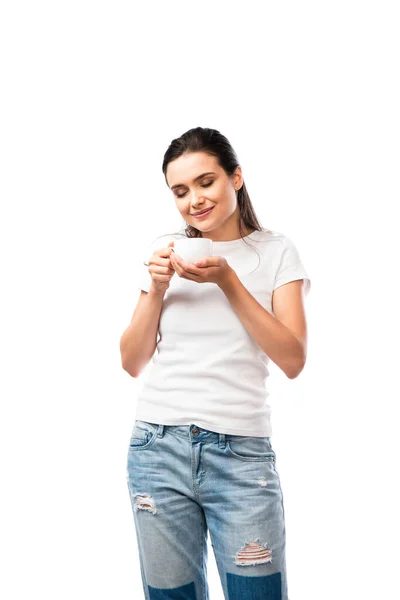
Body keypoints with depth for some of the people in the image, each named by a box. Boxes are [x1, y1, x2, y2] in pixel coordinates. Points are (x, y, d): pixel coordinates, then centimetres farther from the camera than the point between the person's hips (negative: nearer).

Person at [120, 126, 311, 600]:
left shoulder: (276, 252, 4)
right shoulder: (166, 251, 10)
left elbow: (293, 361, -6)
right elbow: (133, 362, 10)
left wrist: (227, 280, -11)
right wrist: (157, 289, -5)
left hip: (241, 451, -2)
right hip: (159, 447, 2)